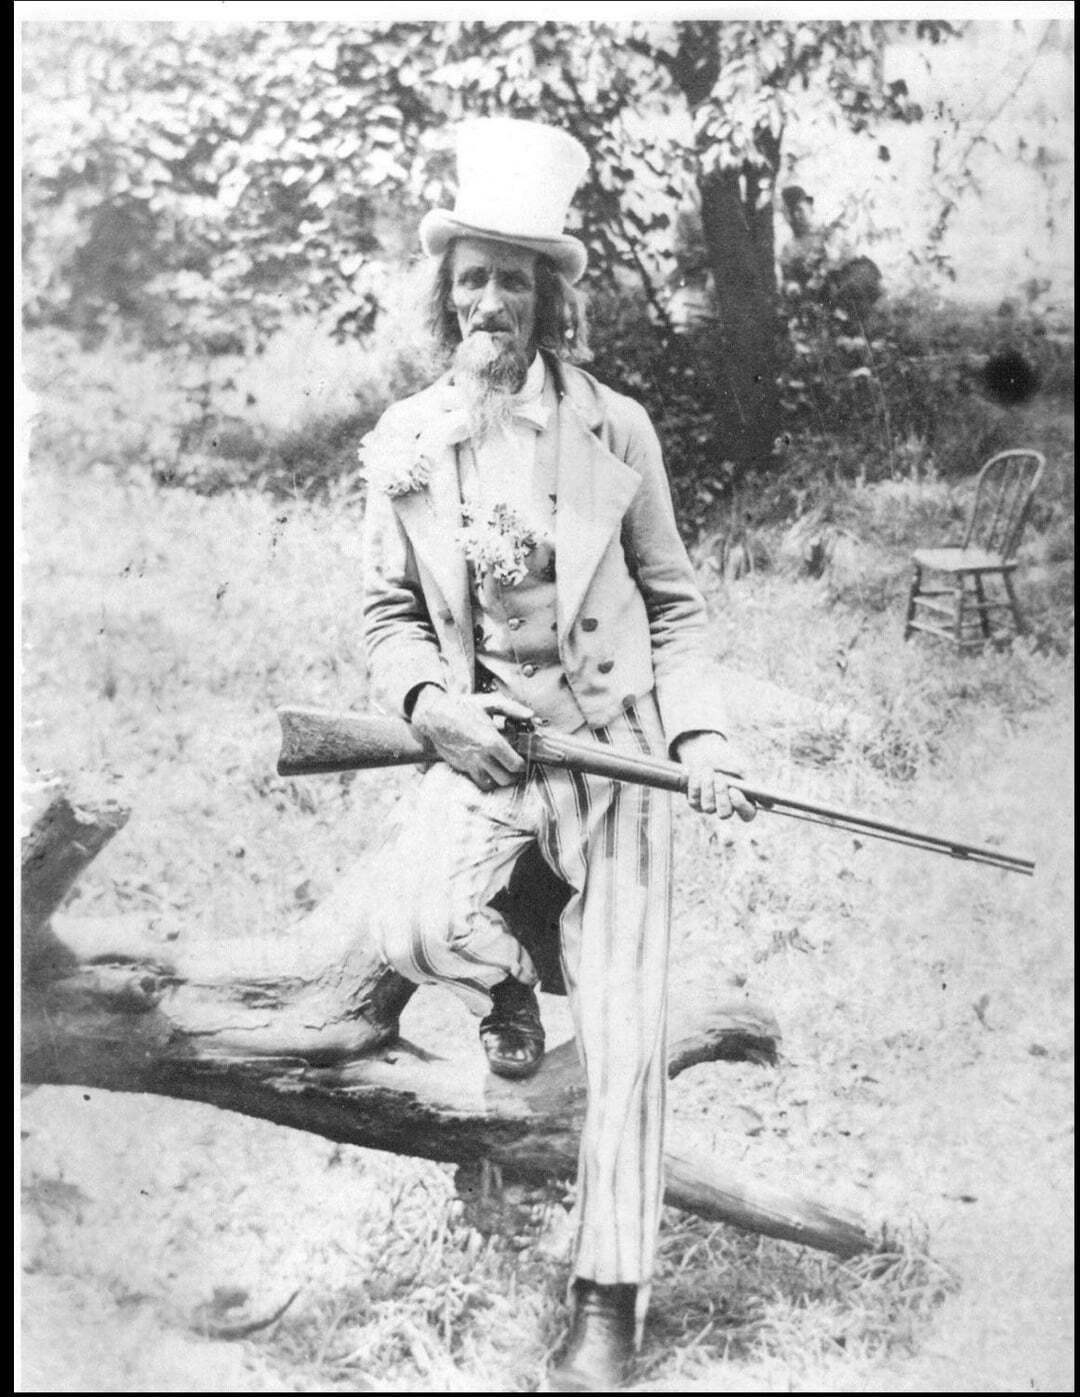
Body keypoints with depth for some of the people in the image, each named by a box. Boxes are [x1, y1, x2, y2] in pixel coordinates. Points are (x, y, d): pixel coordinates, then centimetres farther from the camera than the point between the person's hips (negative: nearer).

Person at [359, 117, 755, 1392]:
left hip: (615, 743, -1)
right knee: (415, 927, -27)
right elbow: (388, 608, 8)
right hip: (481, 743, 1)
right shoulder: (404, 442, 2)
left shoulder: (614, 429, -2)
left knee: (622, 1022, -2)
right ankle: (506, 984, 13)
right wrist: (427, 699, -12)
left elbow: (671, 603, 4)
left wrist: (698, 735, -8)